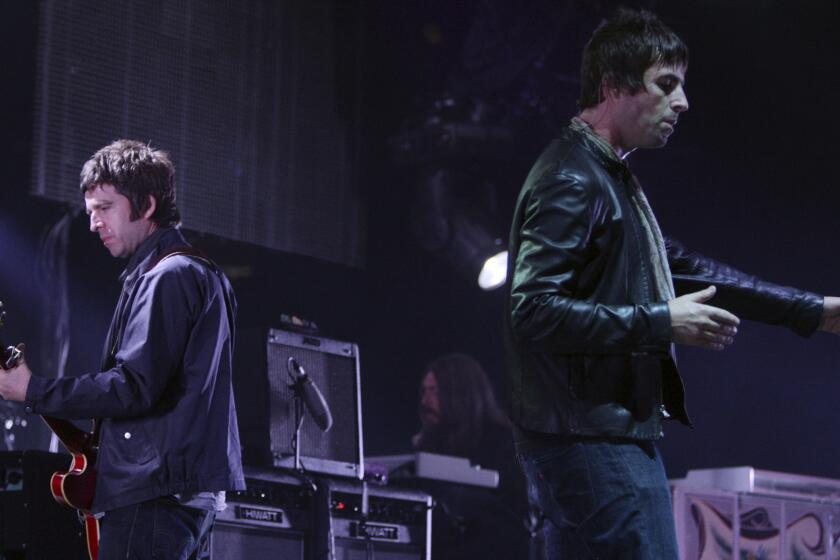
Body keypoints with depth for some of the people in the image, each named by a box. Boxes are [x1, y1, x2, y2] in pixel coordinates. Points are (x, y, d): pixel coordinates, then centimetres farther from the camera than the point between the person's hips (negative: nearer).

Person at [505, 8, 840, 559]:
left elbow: (684, 265, 25)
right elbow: (534, 310, -23)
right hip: (594, 439, -10)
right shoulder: (571, 181, -14)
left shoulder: (614, 178, 19)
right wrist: (662, 323, -20)